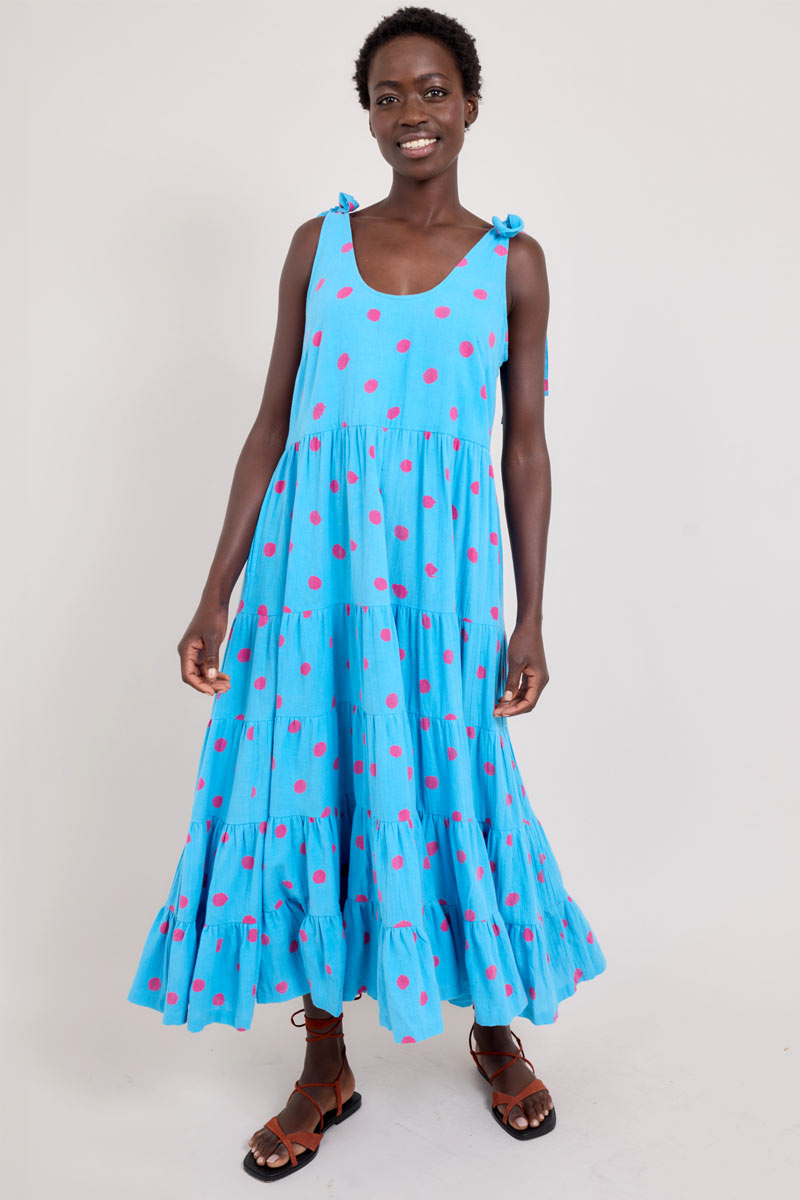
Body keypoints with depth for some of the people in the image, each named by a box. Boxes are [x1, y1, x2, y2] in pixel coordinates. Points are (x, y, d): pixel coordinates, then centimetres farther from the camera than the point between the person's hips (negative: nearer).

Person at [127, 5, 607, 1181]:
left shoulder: (512, 260, 4)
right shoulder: (319, 243, 7)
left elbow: (525, 444, 4)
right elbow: (272, 423, 6)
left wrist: (530, 617, 0)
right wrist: (217, 592, 2)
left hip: (441, 565, -1)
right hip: (313, 554, 2)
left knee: (452, 794, 7)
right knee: (307, 793, 6)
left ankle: (498, 1032, 34)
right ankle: (326, 1070, 26)